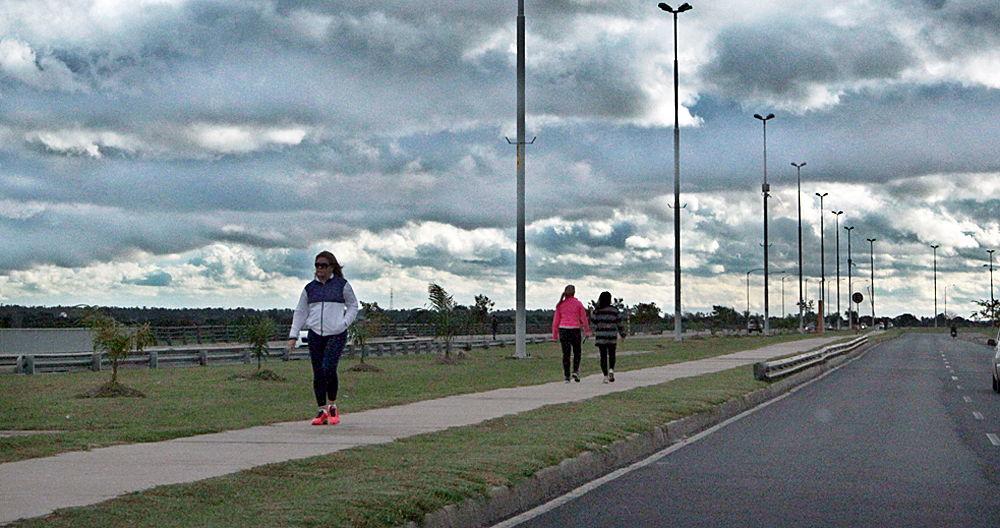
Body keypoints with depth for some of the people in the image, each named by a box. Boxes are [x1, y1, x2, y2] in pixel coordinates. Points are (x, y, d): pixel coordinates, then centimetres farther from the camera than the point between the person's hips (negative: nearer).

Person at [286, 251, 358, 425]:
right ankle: (322, 411, 8)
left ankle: (332, 406, 0)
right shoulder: (310, 288, 13)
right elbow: (300, 312, 17)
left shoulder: (342, 285, 5)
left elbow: (353, 306, 13)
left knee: (328, 368, -18)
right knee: (318, 373, 0)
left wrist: (344, 322, -4)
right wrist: (293, 335, 9)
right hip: (315, 334, 3)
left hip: (336, 334, -3)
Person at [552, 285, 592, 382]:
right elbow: (584, 318, 1)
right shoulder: (578, 304, -2)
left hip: (563, 330, 2)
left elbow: (556, 321, 5)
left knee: (566, 354, 5)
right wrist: (587, 330, 14)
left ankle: (567, 376, 2)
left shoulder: (560, 304, 4)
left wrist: (555, 335, 10)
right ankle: (576, 371, -6)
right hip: (575, 330, -2)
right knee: (577, 352, 14)